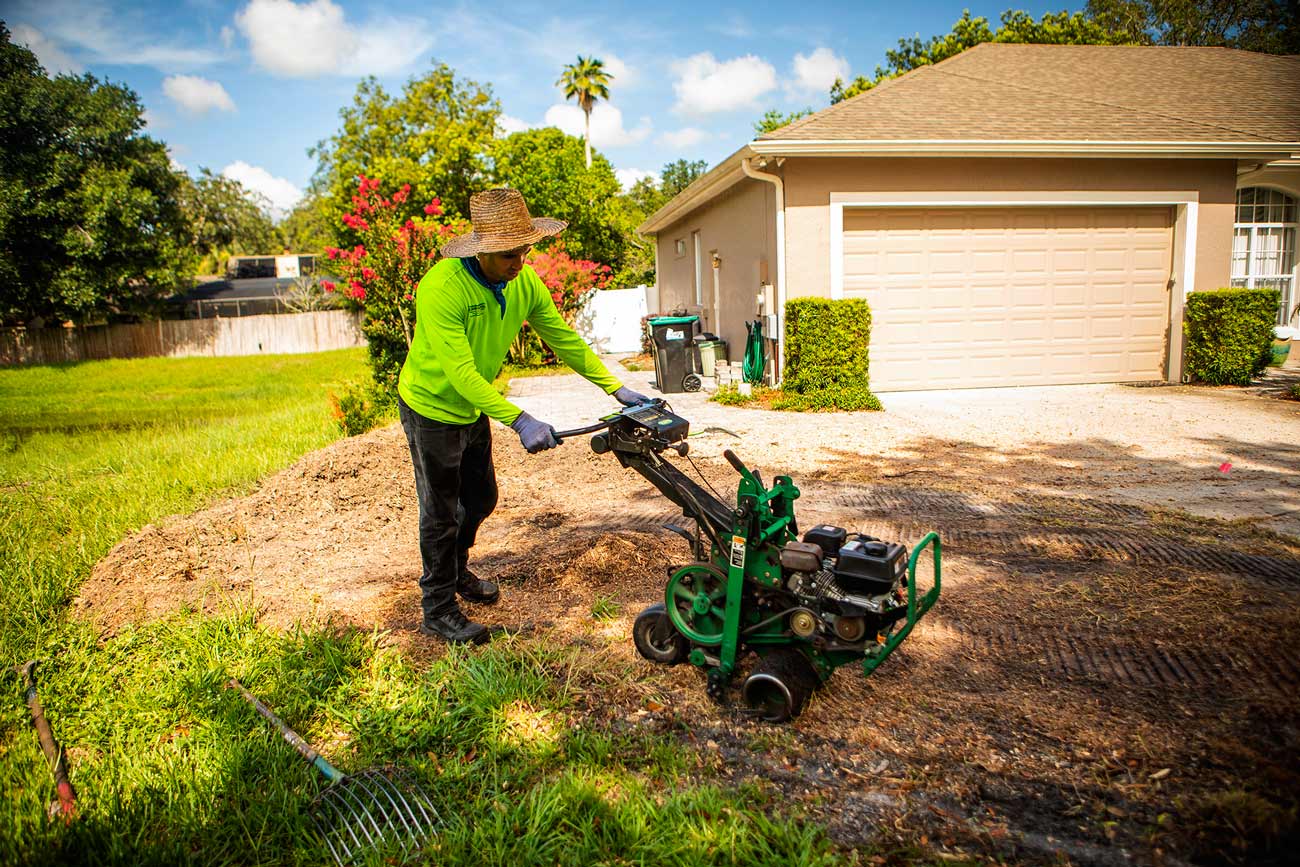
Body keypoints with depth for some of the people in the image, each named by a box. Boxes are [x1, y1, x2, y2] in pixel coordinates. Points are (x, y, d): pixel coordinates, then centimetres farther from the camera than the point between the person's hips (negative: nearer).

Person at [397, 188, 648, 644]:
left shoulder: (524, 281, -12)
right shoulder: (441, 287, -32)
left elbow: (564, 339, -4)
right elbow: (460, 372, -36)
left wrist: (615, 388, -8)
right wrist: (518, 420, -44)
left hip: (474, 409, 7)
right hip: (431, 408, -7)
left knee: (481, 499, 20)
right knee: (442, 513, 2)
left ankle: (456, 572, 45)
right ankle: (438, 610, 20)